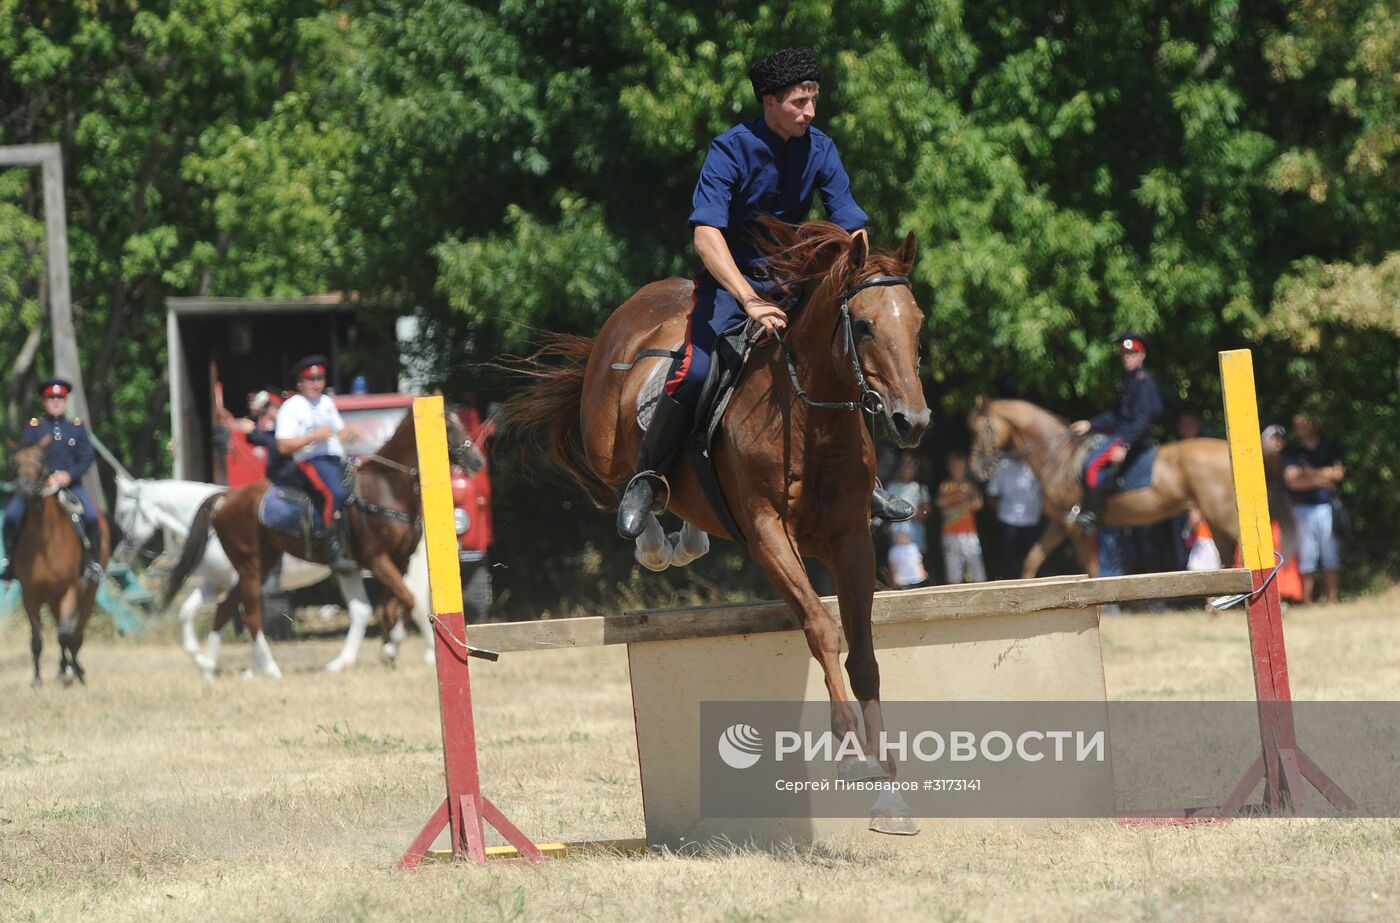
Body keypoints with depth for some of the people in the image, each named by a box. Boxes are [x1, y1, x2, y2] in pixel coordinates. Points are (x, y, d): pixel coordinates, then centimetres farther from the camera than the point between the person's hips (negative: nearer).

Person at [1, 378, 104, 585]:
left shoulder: (77, 427, 10)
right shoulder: (33, 427, 7)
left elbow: (87, 457, 3)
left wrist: (69, 475, -15)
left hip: (71, 484, 0)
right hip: (38, 484, 0)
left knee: (92, 517, -24)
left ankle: (94, 563, -11)